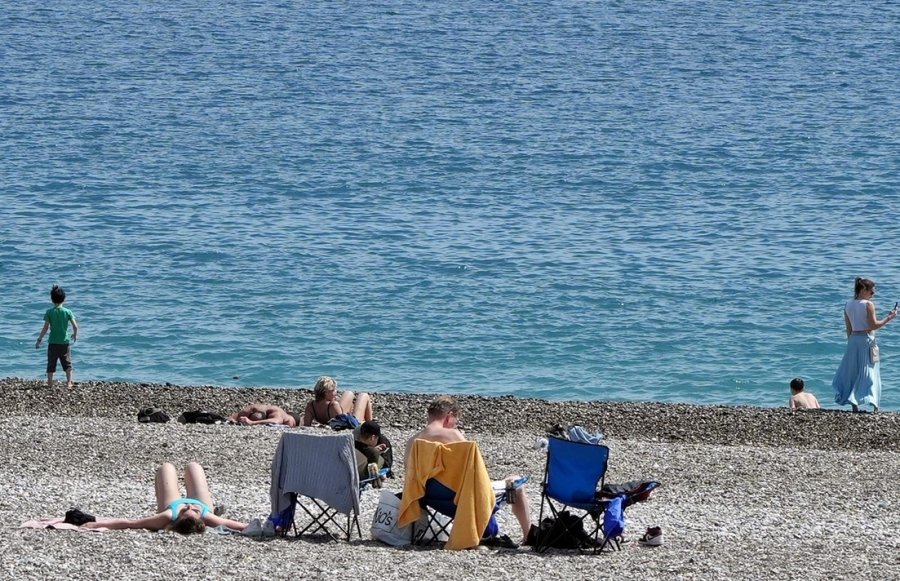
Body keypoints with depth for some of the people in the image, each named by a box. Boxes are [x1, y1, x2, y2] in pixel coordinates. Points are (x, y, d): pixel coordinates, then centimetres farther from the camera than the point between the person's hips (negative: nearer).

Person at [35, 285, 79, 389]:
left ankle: (50, 383, 8)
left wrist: (39, 340, 0)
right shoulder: (67, 312, -4)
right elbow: (75, 326, -7)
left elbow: (45, 328, -9)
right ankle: (69, 383, -1)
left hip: (53, 342, -1)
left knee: (51, 364, 9)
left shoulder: (49, 312, -7)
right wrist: (75, 335, 14)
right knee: (67, 363, 7)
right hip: (65, 342, 1)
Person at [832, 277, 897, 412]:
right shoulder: (868, 305, -12)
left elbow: (848, 329, 10)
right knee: (868, 373, 0)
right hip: (866, 339, -5)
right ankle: (875, 407, -4)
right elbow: (873, 326, -14)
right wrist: (889, 318, -6)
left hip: (853, 340, 5)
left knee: (853, 372, 11)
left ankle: (854, 404, 10)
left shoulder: (848, 305, 6)